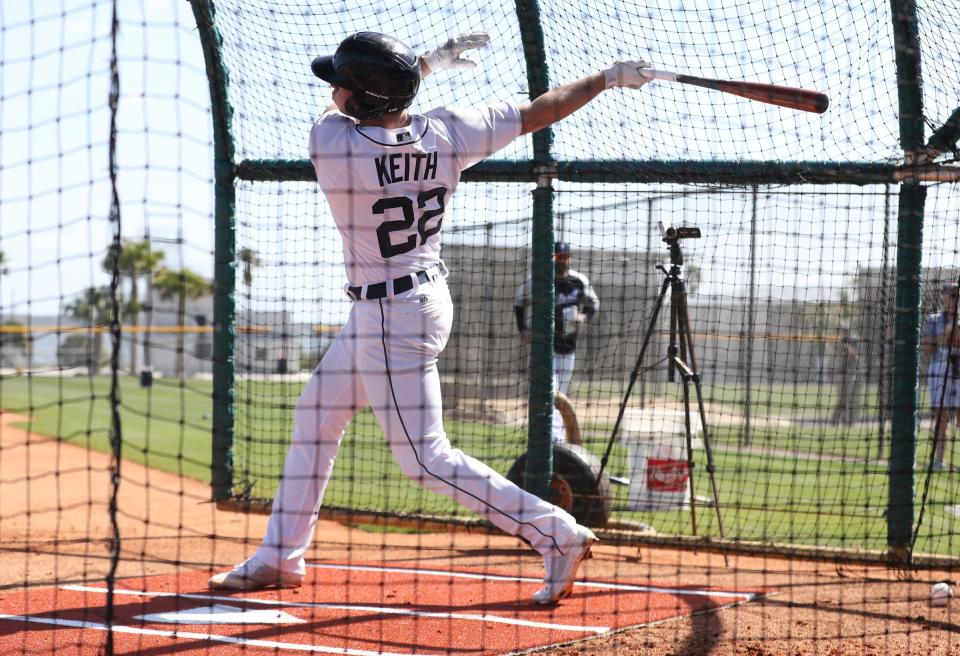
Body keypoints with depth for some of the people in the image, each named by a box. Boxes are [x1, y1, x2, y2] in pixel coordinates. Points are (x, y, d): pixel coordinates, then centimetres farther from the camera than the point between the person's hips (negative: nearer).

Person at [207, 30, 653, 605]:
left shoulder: (332, 143, -23)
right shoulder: (446, 133, -8)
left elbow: (341, 107, 0)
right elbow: (539, 112, -3)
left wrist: (426, 62, 5)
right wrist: (611, 77, 8)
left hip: (390, 317, -9)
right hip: (426, 295, 9)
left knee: (424, 457, -3)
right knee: (315, 419, 19)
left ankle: (559, 534, -4)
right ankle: (280, 558, 30)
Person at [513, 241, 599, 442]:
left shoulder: (579, 281, -3)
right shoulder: (538, 280, -9)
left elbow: (593, 303, 14)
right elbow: (518, 300, 7)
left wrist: (585, 316, -8)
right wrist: (522, 329, 0)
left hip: (568, 347, 4)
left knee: (562, 394, 11)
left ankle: (558, 436, 21)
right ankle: (555, 438, -26)